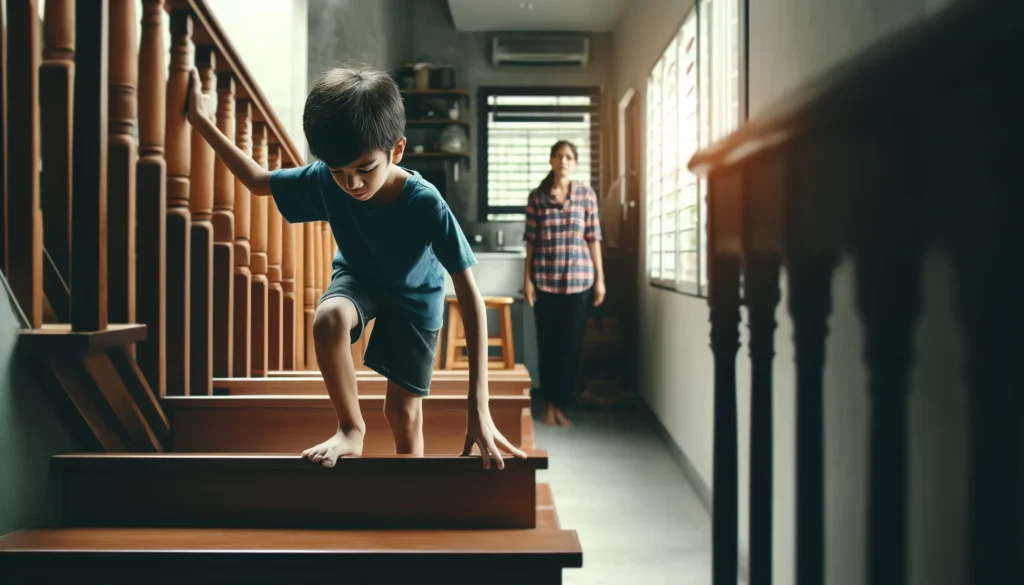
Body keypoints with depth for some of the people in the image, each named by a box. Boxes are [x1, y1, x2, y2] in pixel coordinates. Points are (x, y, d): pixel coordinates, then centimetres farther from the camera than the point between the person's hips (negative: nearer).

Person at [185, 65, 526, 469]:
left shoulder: (426, 204, -39)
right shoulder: (323, 180, -29)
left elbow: (470, 296, -37)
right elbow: (258, 182, -6)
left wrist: (478, 407, -43)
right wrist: (200, 120, -11)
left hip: (415, 295, -2)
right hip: (358, 276, 2)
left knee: (404, 413, -3)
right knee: (329, 318, -33)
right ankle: (350, 429, -14)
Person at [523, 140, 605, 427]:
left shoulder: (587, 194, 2)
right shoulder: (536, 196, 2)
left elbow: (593, 238, 3)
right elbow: (530, 240, 3)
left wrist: (600, 278, 1)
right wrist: (527, 278, -2)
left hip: (578, 278, 0)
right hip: (545, 278, 0)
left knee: (571, 344, 3)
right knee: (547, 342, 6)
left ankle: (561, 405, 14)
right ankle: (549, 404, 20)